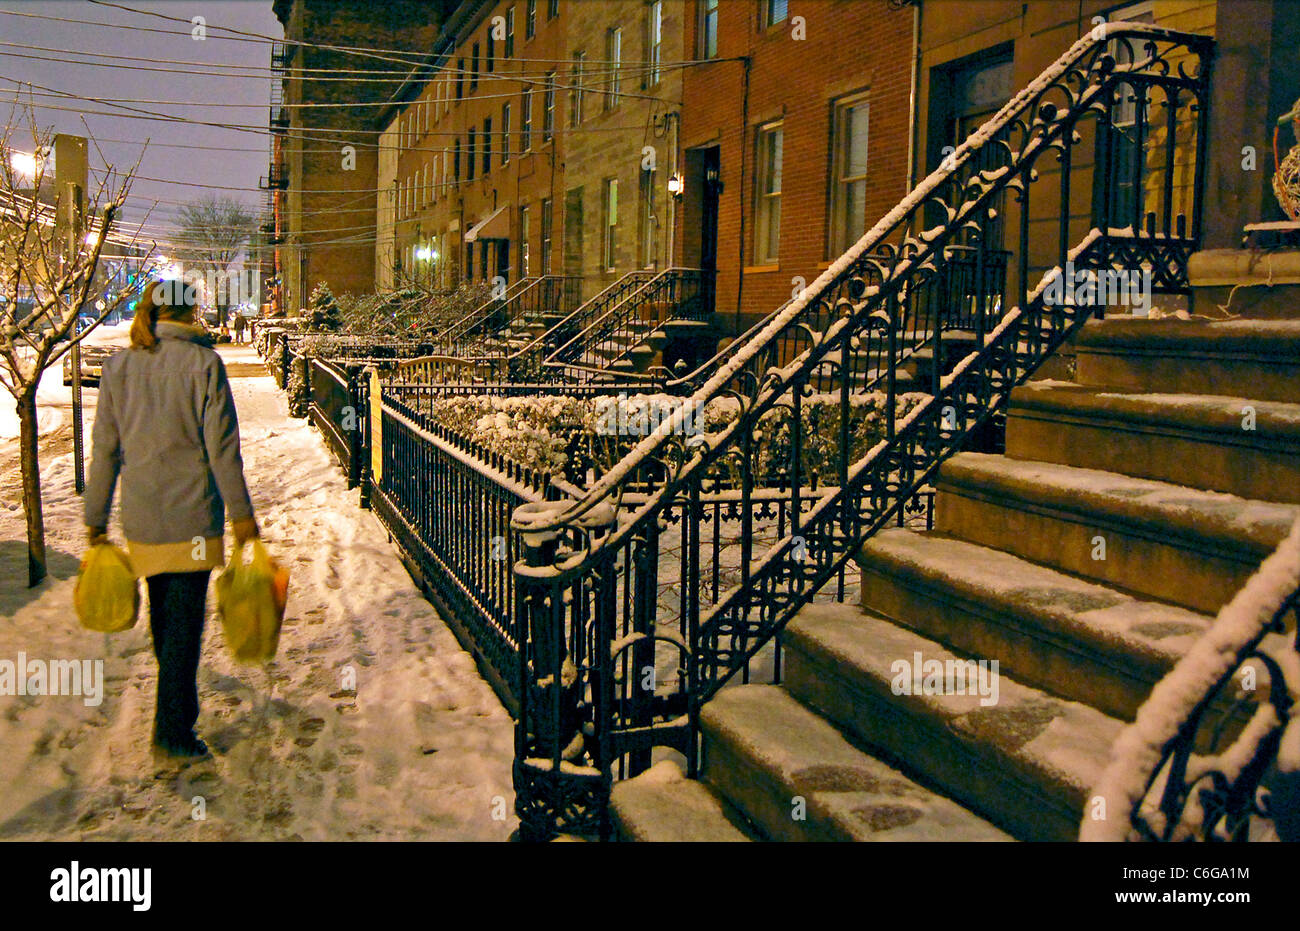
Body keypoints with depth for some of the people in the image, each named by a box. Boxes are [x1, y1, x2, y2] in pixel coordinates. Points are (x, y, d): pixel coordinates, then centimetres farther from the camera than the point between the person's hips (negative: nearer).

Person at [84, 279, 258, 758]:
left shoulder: (118, 366, 3)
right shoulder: (202, 362, -8)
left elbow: (105, 448, 5)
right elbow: (221, 446, -10)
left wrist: (96, 517, 12)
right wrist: (240, 511, -4)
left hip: (140, 516, 5)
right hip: (192, 514, -5)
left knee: (163, 615, 19)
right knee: (184, 619, 1)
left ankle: (176, 709, 36)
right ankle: (173, 728, 2)